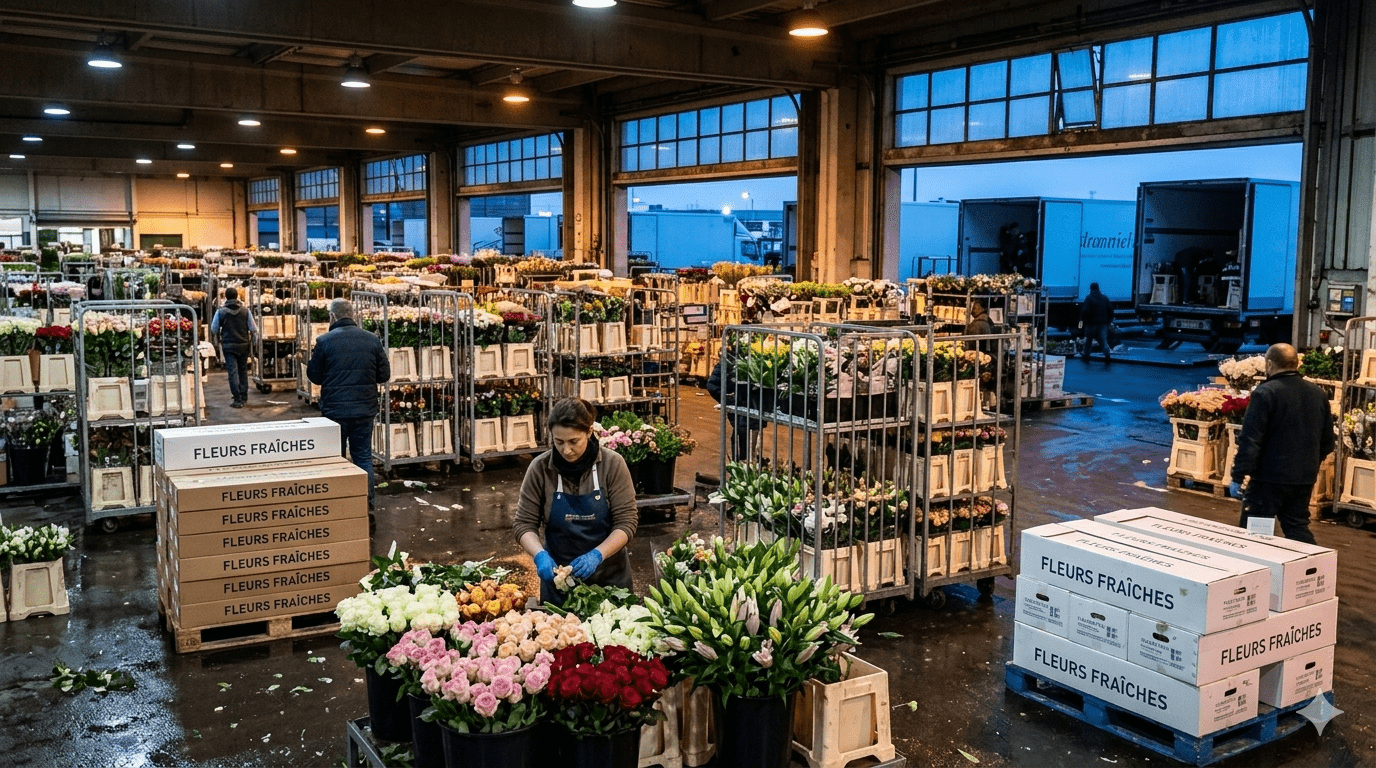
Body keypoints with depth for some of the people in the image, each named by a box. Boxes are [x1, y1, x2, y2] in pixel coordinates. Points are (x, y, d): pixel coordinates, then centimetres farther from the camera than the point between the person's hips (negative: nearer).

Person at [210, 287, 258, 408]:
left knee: (233, 372, -2)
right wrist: (253, 340, 16)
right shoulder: (245, 310, -3)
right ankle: (244, 397, 21)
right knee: (243, 370, 15)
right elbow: (253, 329, -1)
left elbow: (214, 329, 0)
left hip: (228, 345, -2)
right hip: (243, 345, 2)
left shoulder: (221, 311, -6)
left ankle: (238, 400, -7)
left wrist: (220, 336, 21)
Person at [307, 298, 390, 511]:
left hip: (335, 410, -2)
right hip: (365, 409, 2)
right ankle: (367, 502, 13)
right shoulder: (372, 340, -2)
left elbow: (315, 376, -1)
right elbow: (384, 375, 4)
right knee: (363, 457, 12)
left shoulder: (324, 341, -9)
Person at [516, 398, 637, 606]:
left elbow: (626, 522, -11)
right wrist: (540, 555, -23)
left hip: (609, 576, 0)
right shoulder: (539, 468, -9)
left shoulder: (612, 464, -11)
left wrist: (597, 555, -26)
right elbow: (524, 524, -4)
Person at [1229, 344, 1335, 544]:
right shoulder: (1318, 394, 9)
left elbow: (1250, 440, -17)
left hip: (1271, 477, -7)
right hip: (1305, 479, 7)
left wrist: (1238, 477, -14)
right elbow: (1328, 441, 16)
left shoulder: (1266, 393, -13)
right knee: (1298, 529, 15)